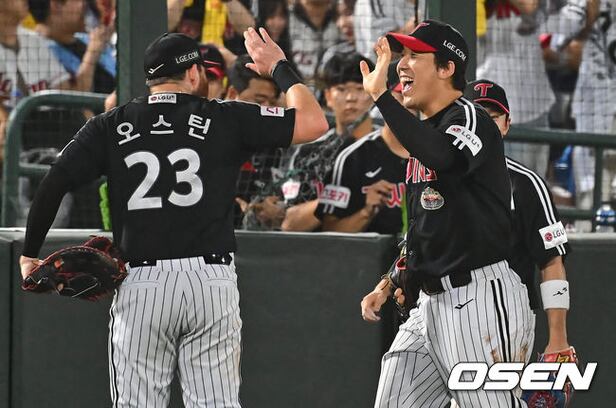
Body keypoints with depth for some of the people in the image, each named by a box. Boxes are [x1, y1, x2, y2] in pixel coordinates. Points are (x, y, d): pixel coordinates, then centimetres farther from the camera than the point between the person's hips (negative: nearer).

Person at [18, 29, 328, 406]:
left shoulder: (110, 126, 8)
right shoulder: (225, 119, 4)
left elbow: (54, 182, 0)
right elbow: (314, 122, 4)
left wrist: (30, 254, 10)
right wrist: (280, 67, 19)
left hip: (140, 286, 1)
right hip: (211, 280, -1)